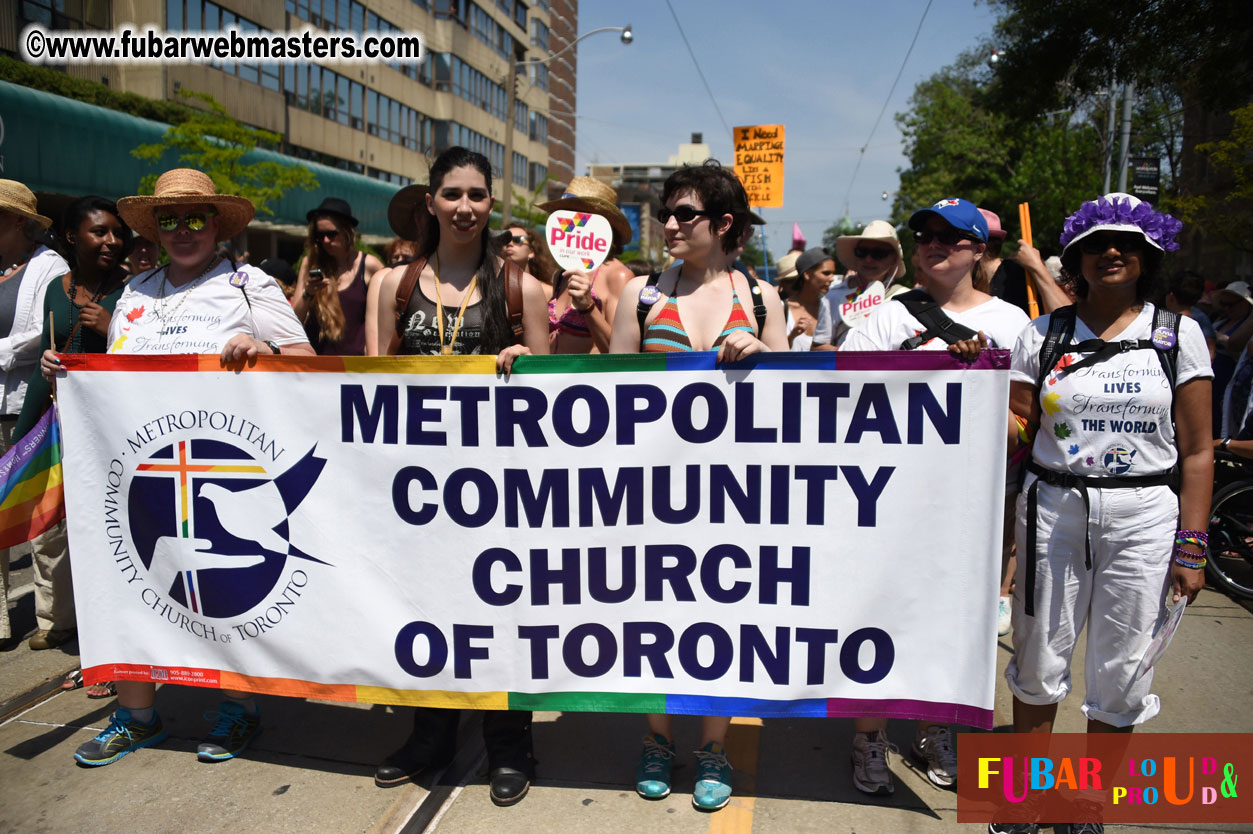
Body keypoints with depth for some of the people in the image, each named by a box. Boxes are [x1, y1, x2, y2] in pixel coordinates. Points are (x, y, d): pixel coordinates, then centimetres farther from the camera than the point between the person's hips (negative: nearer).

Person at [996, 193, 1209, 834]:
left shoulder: (1177, 334, 3)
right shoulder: (1044, 334, 5)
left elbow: (1196, 451, 2)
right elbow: (1015, 426, 5)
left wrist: (1191, 545, -3)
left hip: (1144, 515, 0)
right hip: (1053, 509, 1)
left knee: (1120, 672, 7)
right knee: (1039, 659, 9)